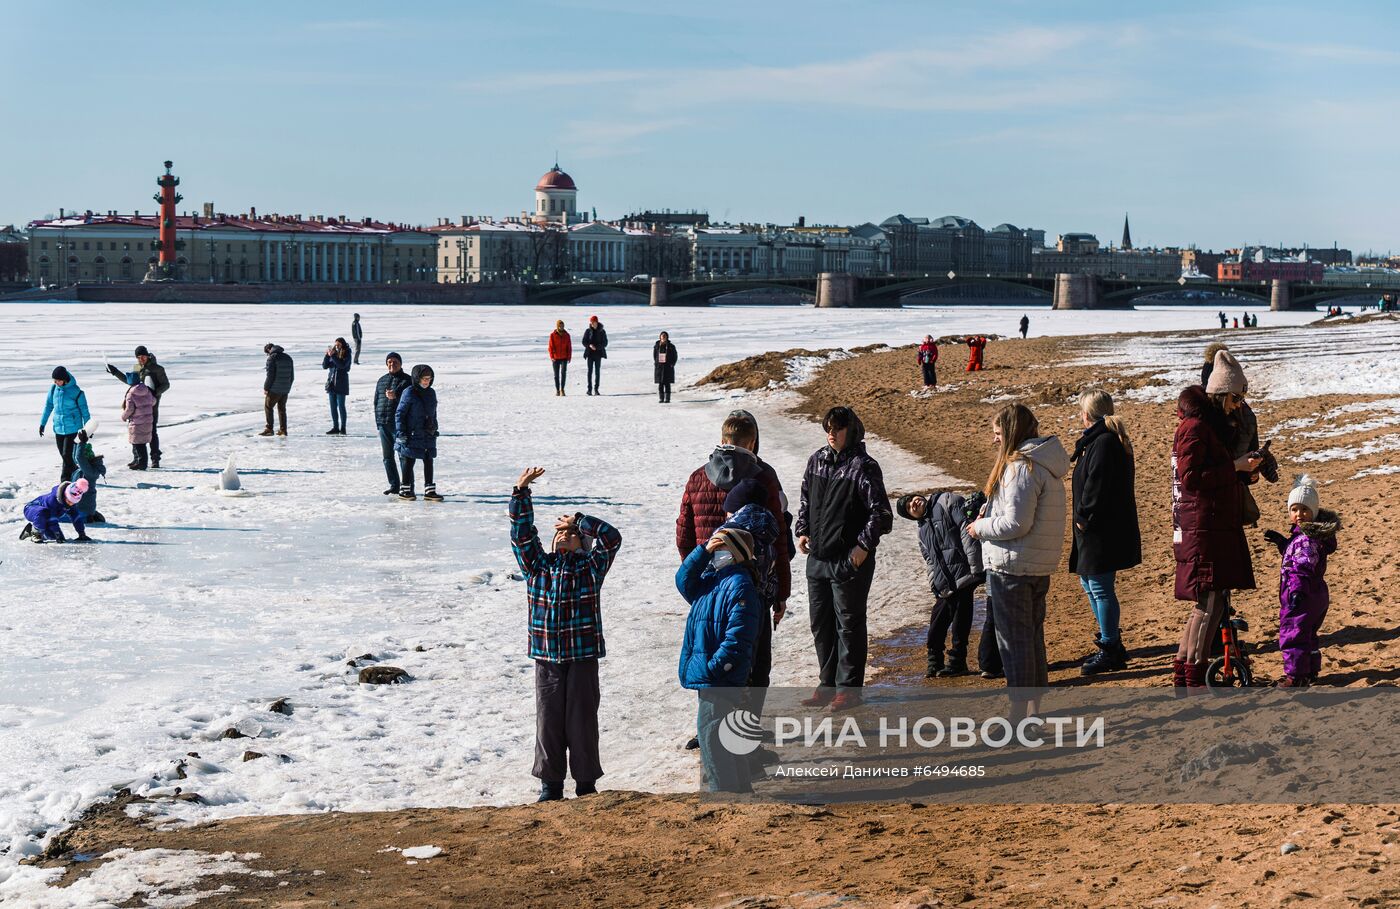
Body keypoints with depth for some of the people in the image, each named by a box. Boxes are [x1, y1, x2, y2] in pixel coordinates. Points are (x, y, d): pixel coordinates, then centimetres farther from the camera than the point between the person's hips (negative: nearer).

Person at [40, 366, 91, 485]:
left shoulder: (76, 392, -12)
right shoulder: (54, 389, 0)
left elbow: (84, 411, -3)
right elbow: (48, 406, 13)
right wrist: (42, 423, 13)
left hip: (72, 427, -5)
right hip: (58, 428, 5)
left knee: (67, 454, -8)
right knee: (63, 455, 10)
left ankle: (65, 481, 2)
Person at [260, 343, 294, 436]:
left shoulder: (272, 358, -11)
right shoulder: (288, 357, 11)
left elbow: (270, 375, -16)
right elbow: (292, 375, 14)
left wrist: (266, 388, -7)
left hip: (274, 390, -7)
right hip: (285, 390, 7)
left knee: (268, 407, 4)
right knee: (282, 409, 15)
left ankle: (269, 429, 0)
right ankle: (283, 430, 13)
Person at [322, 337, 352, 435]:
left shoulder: (346, 355, -5)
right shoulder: (333, 353, 7)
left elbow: (342, 365, -21)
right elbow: (324, 366, 4)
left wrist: (332, 355, -23)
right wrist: (327, 355, -10)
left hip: (341, 384, -5)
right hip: (331, 383, 5)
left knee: (341, 406, -5)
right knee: (333, 406, 7)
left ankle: (342, 428, 0)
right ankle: (335, 427, 14)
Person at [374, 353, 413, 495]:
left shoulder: (407, 380, 0)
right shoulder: (382, 380, 16)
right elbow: (376, 401, 20)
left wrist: (395, 396, -32)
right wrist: (378, 422, 13)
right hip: (383, 424, 6)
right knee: (387, 457, 8)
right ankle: (394, 486, 16)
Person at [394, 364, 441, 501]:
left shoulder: (431, 393, 10)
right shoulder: (409, 393, -10)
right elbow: (399, 413, -9)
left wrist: (434, 429, 18)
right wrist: (401, 433, -13)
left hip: (428, 436, 6)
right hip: (411, 435, -6)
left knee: (429, 462, 7)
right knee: (408, 462, 1)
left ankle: (429, 491, 12)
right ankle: (404, 490, 11)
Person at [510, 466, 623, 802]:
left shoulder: (590, 567, 2)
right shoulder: (537, 565, 8)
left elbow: (611, 537, -10)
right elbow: (522, 533, 1)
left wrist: (578, 520, -1)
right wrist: (521, 492, -7)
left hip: (583, 657, -2)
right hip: (546, 659, 2)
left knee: (582, 722, 4)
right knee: (548, 721, 8)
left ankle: (586, 784, 17)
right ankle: (550, 784, 19)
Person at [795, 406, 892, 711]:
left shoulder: (863, 467, -12)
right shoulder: (816, 461, 8)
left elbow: (881, 512, -11)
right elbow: (805, 500, 21)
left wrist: (864, 546, -15)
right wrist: (802, 531, 9)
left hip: (850, 561, -7)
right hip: (817, 558, 7)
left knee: (849, 625, 2)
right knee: (820, 623, 14)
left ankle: (849, 688, 11)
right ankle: (828, 684, 25)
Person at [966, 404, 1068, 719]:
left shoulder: (1020, 468, -19)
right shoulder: (1047, 466, 12)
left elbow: (1016, 523, -24)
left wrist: (981, 527, -9)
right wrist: (987, 519, 8)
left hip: (1012, 567, -10)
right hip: (1040, 566, 10)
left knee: (1014, 640, -1)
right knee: (1033, 636, 16)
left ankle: (1020, 714, 4)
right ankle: (1033, 708, 25)